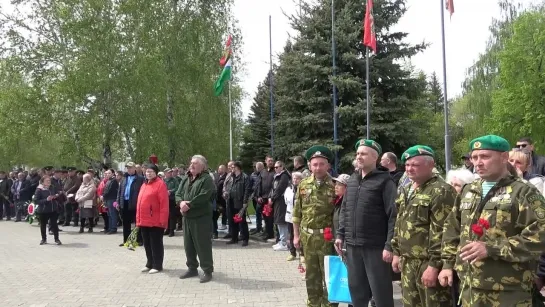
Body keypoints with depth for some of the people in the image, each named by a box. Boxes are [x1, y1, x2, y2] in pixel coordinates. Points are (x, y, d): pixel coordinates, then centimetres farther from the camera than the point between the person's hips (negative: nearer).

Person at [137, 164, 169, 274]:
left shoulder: (160, 184, -9)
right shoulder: (144, 184, 15)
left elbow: (164, 203, -15)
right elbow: (140, 202, 19)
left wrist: (163, 219, -18)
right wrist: (138, 219, 15)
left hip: (155, 221, -8)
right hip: (144, 221, 8)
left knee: (156, 244, 1)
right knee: (147, 243, 14)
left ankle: (157, 265, 9)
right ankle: (150, 264, 25)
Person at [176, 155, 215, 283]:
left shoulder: (206, 179, -10)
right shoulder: (185, 179, 15)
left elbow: (203, 196, -21)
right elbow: (178, 194, 9)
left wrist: (189, 204, -19)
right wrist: (182, 202, -13)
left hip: (201, 217, -8)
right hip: (187, 217, 8)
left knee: (203, 245, -4)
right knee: (188, 244, 14)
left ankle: (207, 271, 6)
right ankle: (192, 268, 28)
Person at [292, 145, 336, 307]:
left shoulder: (335, 185, -7)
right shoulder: (303, 184, 4)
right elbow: (297, 211, 8)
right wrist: (296, 235, 7)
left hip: (327, 237, -4)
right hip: (307, 236, 4)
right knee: (311, 274, 14)